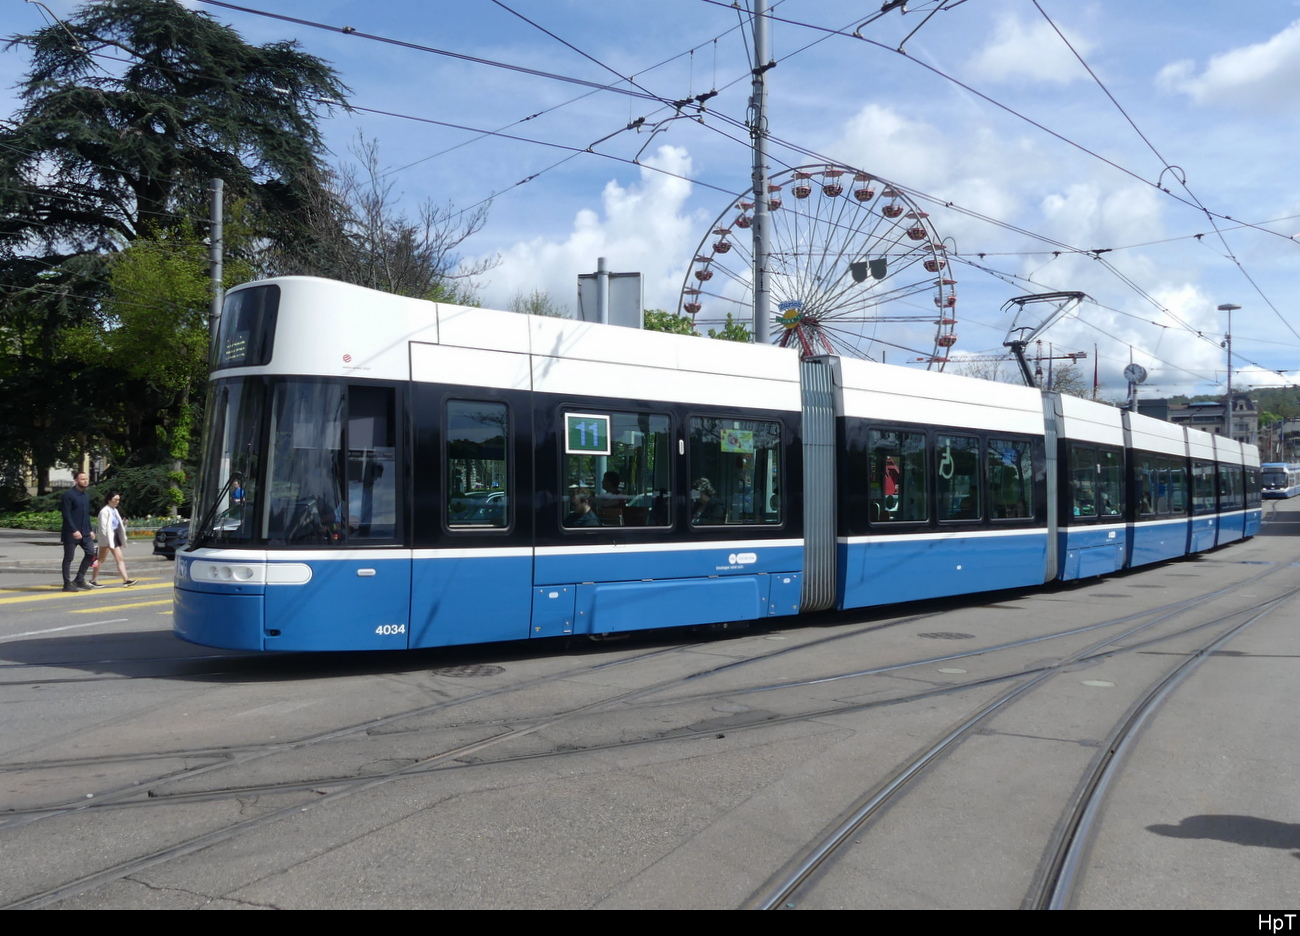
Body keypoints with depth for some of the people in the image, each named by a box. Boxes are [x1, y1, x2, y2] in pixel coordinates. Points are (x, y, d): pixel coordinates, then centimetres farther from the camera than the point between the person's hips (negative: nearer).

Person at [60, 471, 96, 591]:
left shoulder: (86, 496, 14)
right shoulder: (68, 494, -10)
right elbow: (66, 515, -16)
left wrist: (90, 530, 13)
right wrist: (74, 531, -22)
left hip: (84, 533, 7)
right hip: (71, 533, -7)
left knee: (91, 553, 2)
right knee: (68, 558, 1)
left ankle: (79, 579, 14)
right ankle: (67, 584, 8)